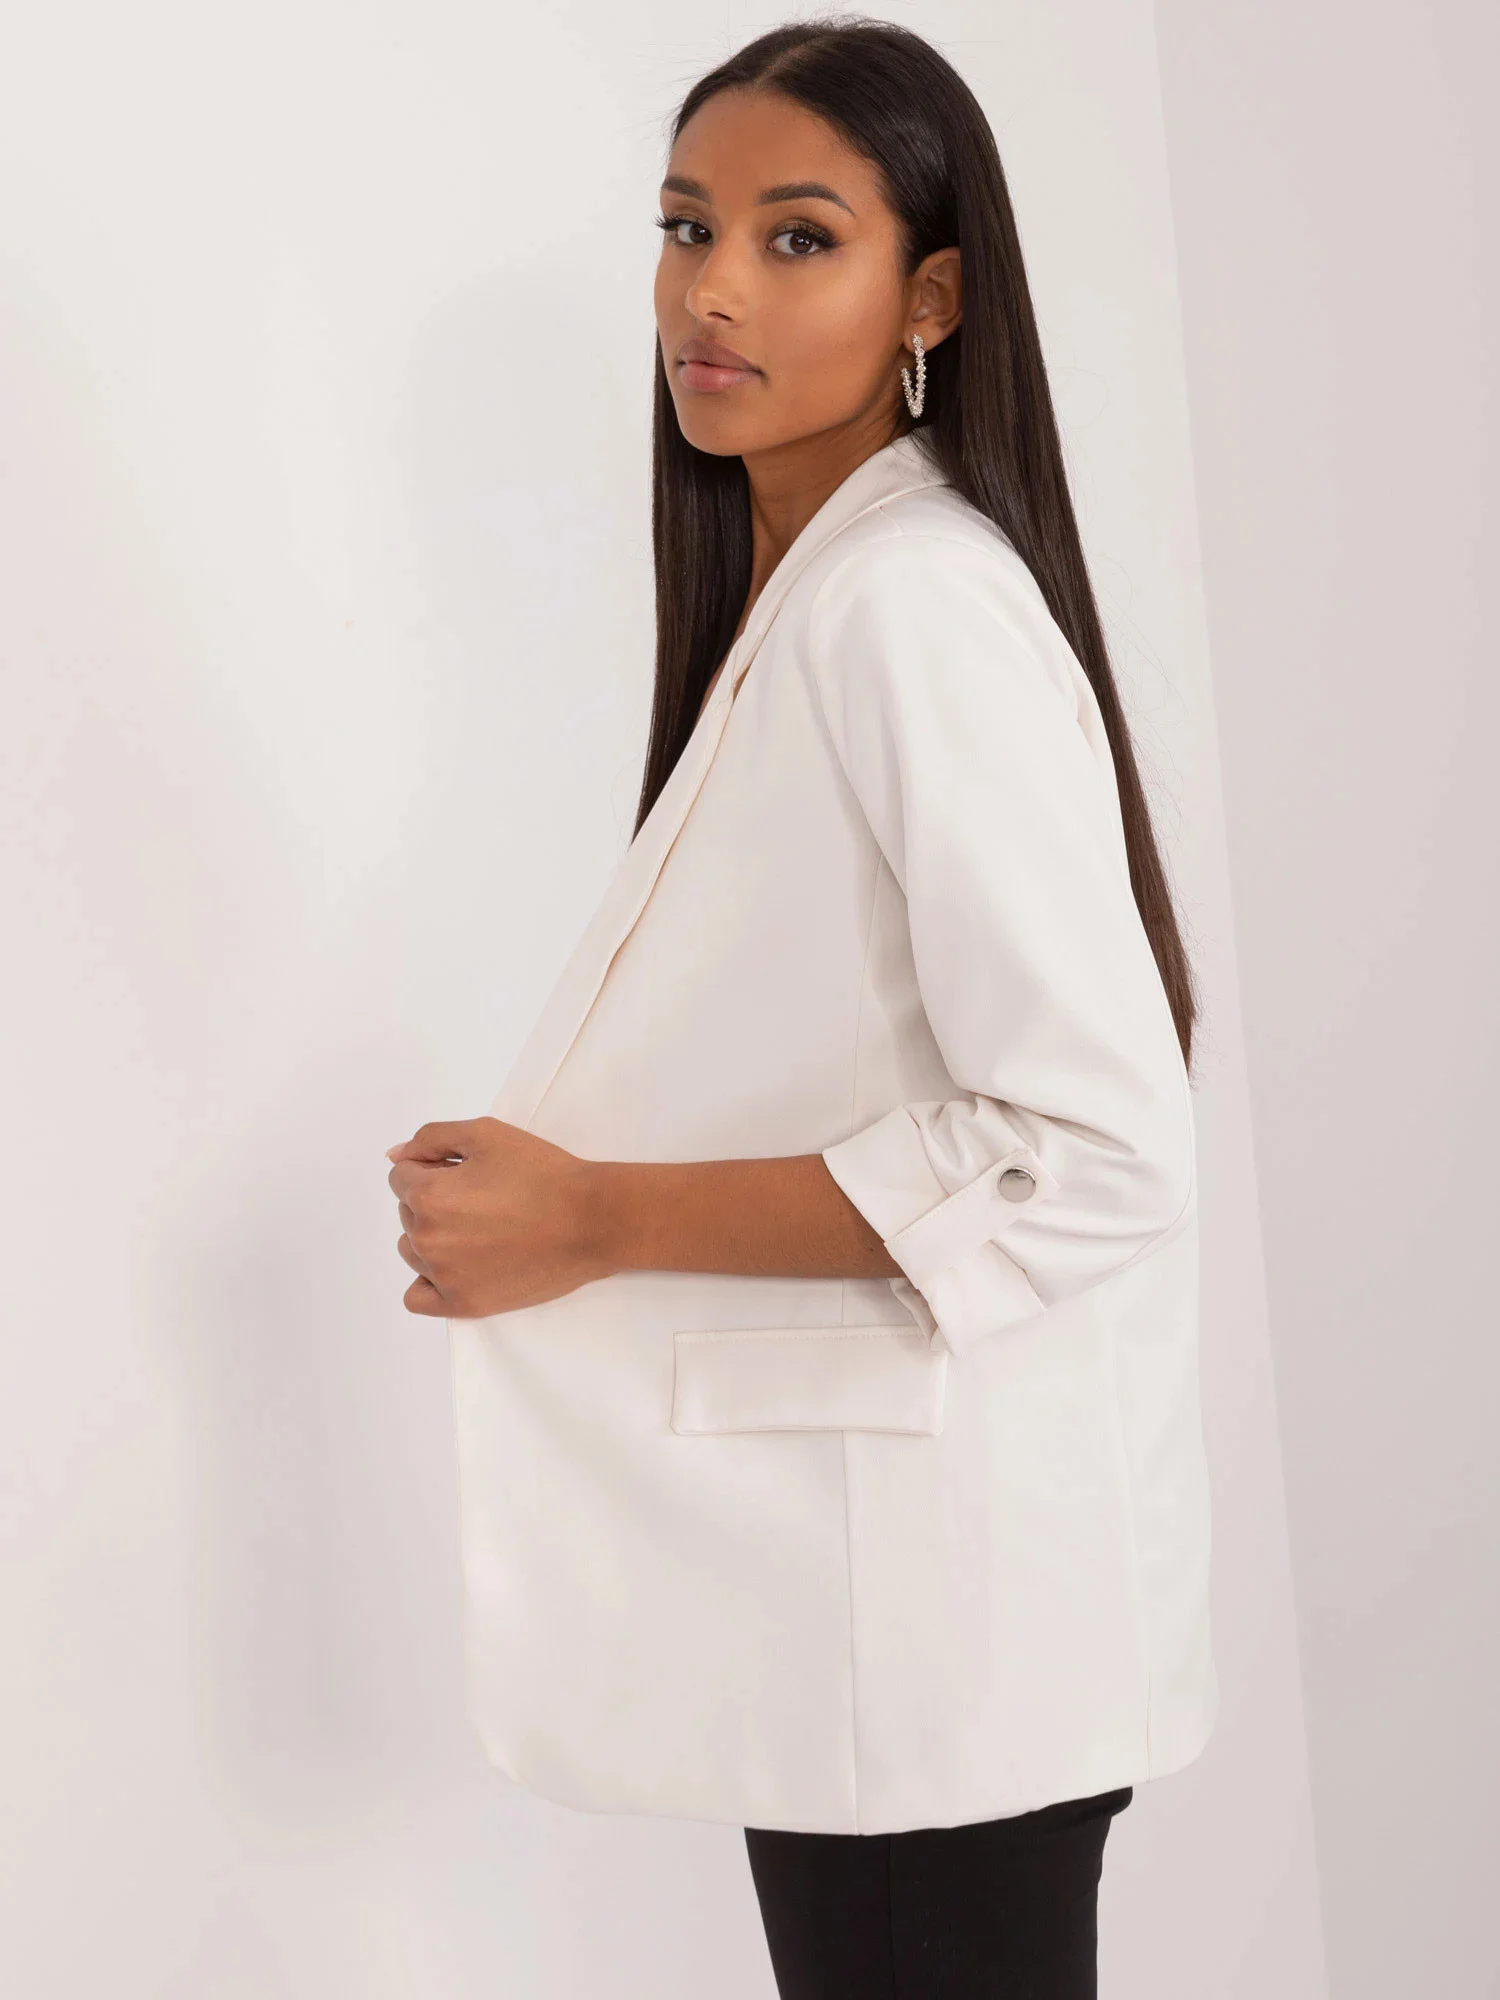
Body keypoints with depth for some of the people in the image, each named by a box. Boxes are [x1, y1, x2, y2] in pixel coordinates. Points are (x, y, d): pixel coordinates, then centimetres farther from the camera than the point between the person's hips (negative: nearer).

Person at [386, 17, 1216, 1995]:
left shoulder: (919, 605, -18)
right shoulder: (789, 594, 11)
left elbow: (1096, 1155, -24)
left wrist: (598, 1221, -21)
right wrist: (537, 1180, 9)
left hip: (935, 1615, -9)